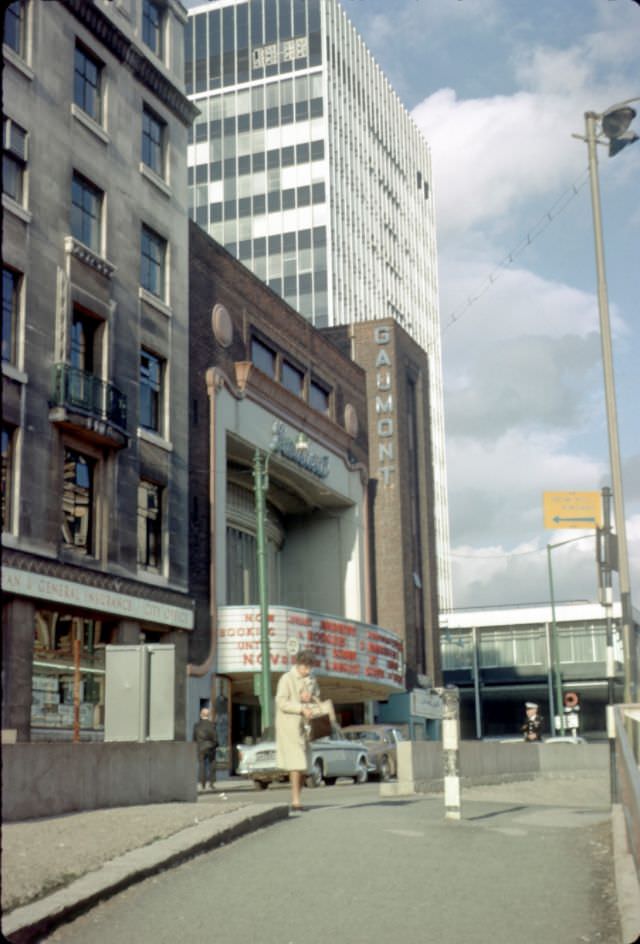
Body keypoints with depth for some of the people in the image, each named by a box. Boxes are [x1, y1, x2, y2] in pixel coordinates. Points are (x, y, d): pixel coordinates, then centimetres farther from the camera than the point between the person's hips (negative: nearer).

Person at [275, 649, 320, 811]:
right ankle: (296, 801, -12)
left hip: (306, 725, 7)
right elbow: (281, 702, -15)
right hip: (289, 725, -6)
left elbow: (318, 701, 15)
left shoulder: (312, 680, 12)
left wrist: (310, 698, -8)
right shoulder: (286, 679, -8)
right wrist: (301, 708, -26)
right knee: (296, 762, -12)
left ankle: (296, 800, 14)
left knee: (304, 764, 6)